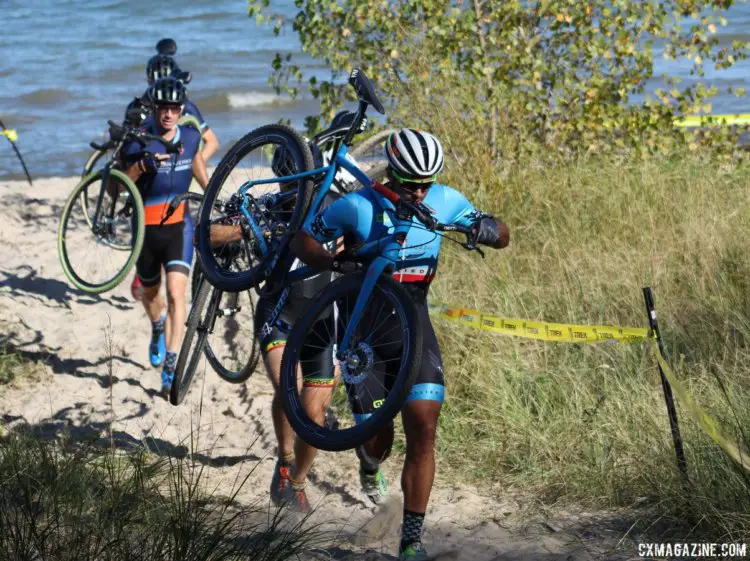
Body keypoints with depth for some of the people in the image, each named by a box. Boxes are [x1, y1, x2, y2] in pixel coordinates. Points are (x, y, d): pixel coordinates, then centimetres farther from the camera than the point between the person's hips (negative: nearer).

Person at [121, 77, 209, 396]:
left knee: (176, 294, -16)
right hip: (146, 227, 0)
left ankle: (172, 366, -17)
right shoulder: (139, 142, -14)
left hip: (178, 226, 0)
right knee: (149, 293, 21)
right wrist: (141, 165, -35)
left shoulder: (190, 137, -4)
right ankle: (158, 329, 55)